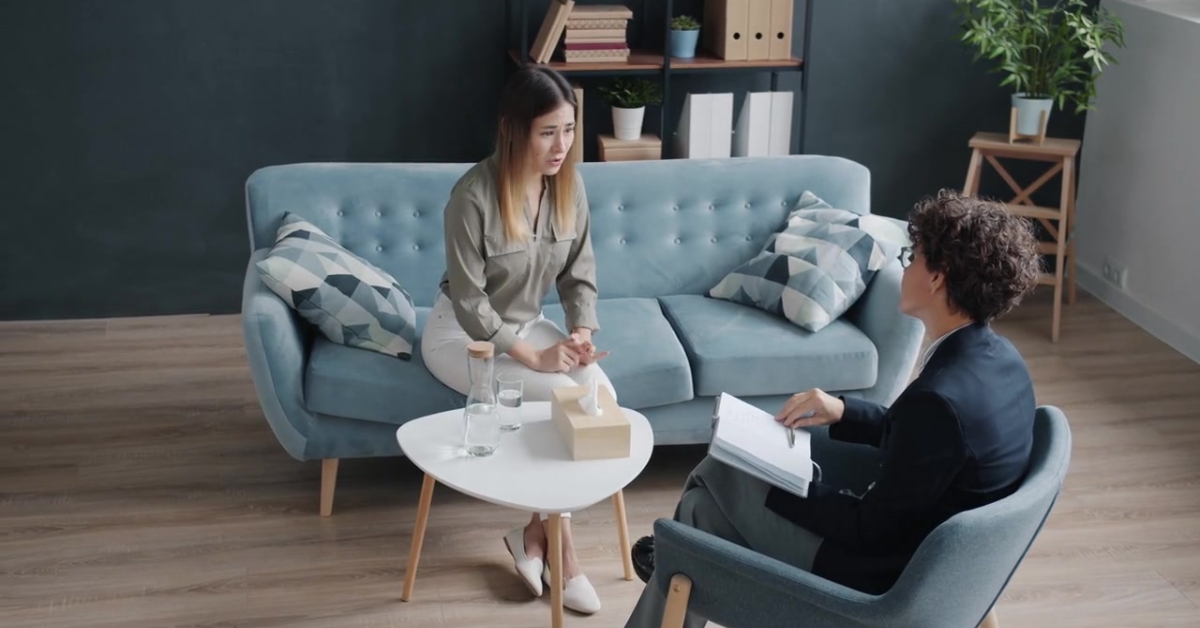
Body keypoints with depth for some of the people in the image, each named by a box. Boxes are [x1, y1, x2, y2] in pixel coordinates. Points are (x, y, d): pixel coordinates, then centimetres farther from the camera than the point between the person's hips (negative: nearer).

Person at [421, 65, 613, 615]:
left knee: (601, 391, -19)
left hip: (525, 324, 6)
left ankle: (536, 532, -7)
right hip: (460, 334, -6)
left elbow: (580, 272, 2)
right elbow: (469, 302, -22)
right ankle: (557, 543, -6)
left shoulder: (568, 183, -7)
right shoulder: (474, 195, -26)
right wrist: (534, 357, -26)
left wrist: (581, 333, -15)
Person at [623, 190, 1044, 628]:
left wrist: (777, 485, -12)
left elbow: (870, 527, -24)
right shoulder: (999, 359, -3)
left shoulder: (940, 398, -32)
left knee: (719, 478, 6)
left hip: (888, 575, -9)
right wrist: (844, 412, 4)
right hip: (928, 548, 9)